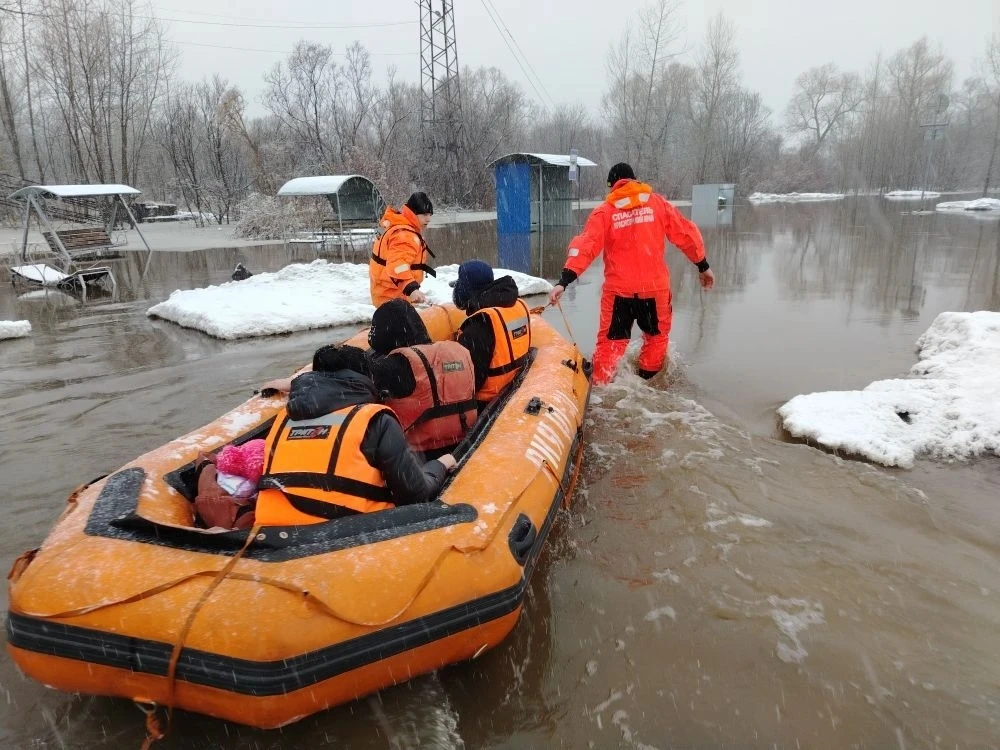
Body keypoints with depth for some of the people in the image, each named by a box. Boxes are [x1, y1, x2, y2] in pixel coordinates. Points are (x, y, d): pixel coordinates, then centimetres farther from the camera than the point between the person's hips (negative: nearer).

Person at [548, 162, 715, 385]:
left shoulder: (604, 211, -1)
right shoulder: (657, 203, 4)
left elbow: (585, 246, -13)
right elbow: (686, 234, 6)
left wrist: (564, 280, -19)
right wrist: (703, 266, 17)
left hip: (618, 289, -1)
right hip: (655, 287, 1)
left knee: (610, 342, 10)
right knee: (657, 337, 22)